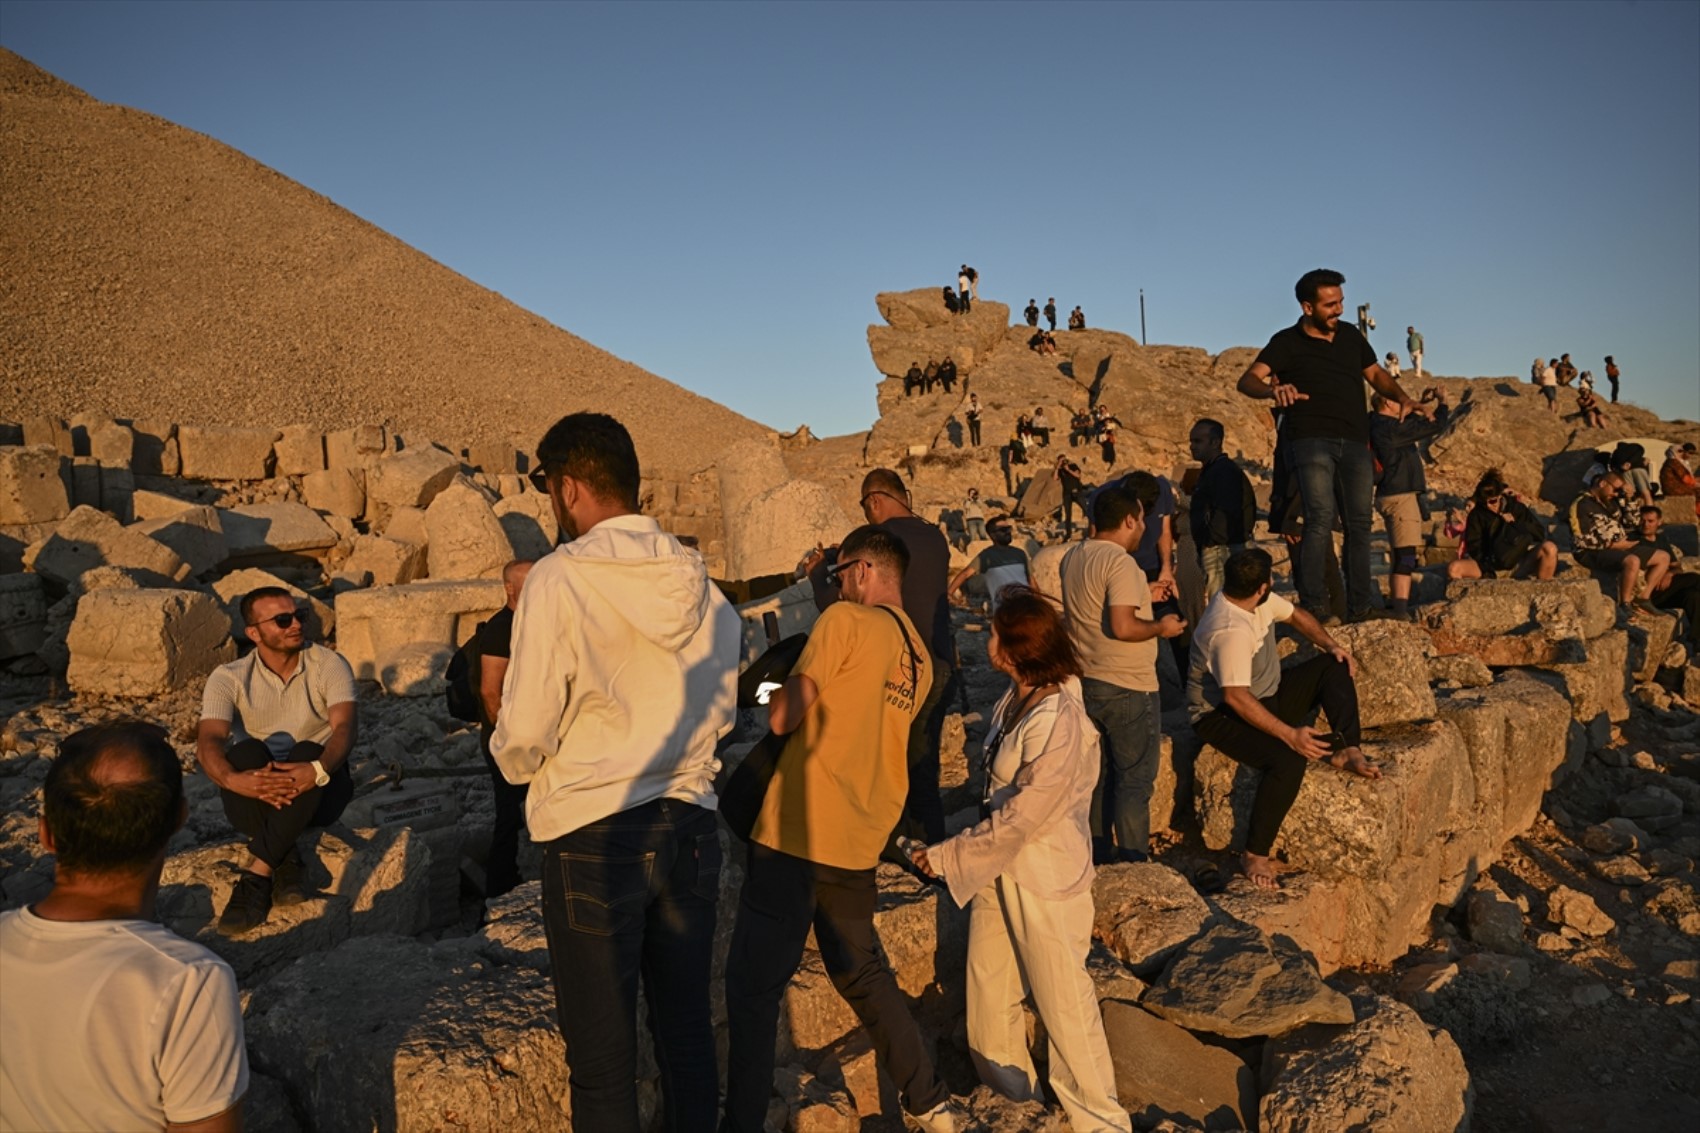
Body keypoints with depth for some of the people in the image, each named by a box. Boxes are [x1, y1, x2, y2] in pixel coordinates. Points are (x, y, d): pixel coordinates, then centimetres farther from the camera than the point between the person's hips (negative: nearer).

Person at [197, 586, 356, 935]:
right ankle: (286, 861, -25)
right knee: (247, 751, -30)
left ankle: (256, 875, -34)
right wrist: (232, 780, -42)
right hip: (254, 797, 1)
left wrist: (318, 770, -42)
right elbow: (208, 741, -19)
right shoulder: (229, 678, -3)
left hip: (318, 791, -1)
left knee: (307, 752, -33)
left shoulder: (329, 666, -4)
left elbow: (344, 728, -20)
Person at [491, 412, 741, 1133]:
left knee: (602, 1054, 9)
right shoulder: (698, 581, 2)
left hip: (594, 835, -5)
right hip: (691, 824, 5)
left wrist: (515, 761, 8)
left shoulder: (559, 577, -13)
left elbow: (524, 733, -13)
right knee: (687, 1030, 18)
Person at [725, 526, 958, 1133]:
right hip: (861, 840, 8)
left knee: (753, 988, 1)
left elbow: (783, 717, -12)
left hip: (797, 831, -8)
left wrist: (782, 691, 7)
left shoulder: (846, 621, -8)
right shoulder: (922, 659, 14)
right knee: (862, 974, 24)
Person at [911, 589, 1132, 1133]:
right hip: (1000, 864, 8)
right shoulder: (1016, 700, -1)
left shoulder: (1057, 723, -27)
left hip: (1045, 875, -8)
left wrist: (947, 857, -16)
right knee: (988, 979, 21)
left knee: (1062, 998, 7)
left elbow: (1020, 817, -24)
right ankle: (1005, 1077, 44)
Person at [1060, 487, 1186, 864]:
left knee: (1099, 774, 18)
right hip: (1127, 689, -9)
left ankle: (1100, 855, 27)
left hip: (1086, 683, 9)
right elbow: (1123, 627, -29)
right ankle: (1133, 863, 7)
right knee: (1135, 780, 2)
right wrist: (1162, 627, -12)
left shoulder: (1073, 557, 7)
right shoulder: (1120, 563, -21)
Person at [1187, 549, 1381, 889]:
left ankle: (1347, 751, -6)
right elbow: (1235, 697, -37)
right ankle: (1255, 855, -22)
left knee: (1335, 666, 2)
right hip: (1221, 713, -10)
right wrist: (1289, 734, -37)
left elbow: (1295, 615, 15)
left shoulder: (1259, 600, -4)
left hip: (1267, 695, 10)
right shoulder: (1230, 630, -32)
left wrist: (1331, 645, -1)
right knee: (1288, 759, -33)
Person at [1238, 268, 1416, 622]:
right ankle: (1312, 606, -18)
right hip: (1311, 440, -5)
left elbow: (1376, 373, 28)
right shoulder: (1287, 342, 1)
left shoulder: (1351, 335, 17)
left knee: (1359, 523, 3)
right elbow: (1247, 380, -11)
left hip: (1355, 443, 5)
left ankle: (1360, 606, 11)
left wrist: (1403, 398, 8)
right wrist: (1273, 390, -34)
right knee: (1321, 517, -20)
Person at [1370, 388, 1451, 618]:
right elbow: (1435, 426, -13)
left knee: (1399, 558, 17)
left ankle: (1395, 607, 24)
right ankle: (1401, 612, -18)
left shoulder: (1379, 425, 13)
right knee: (1405, 558, -13)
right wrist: (1442, 402, 3)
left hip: (1391, 496, 10)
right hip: (1400, 496, -10)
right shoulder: (1392, 428, -16)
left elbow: (1412, 425, 31)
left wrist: (1423, 404, 24)